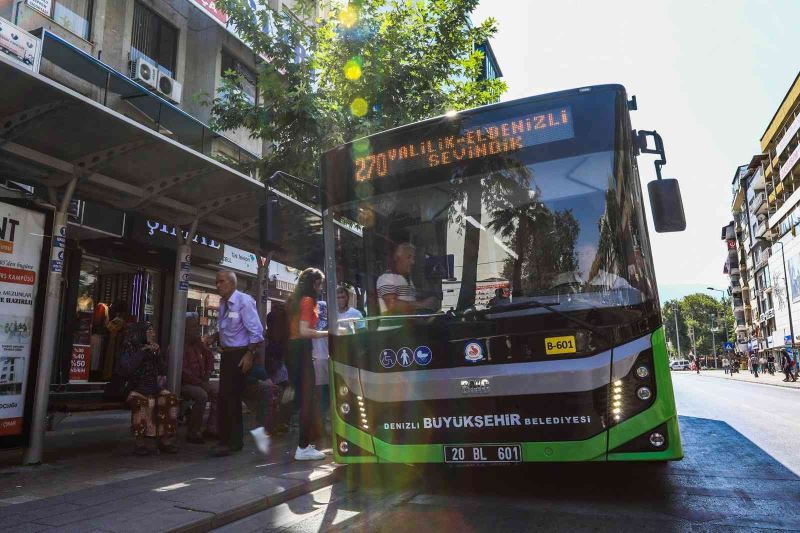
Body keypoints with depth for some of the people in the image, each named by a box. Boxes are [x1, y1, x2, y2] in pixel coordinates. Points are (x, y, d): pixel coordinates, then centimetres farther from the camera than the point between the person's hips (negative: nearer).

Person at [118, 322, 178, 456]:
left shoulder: (154, 349, 13)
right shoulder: (130, 349, 1)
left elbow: (163, 371, 7)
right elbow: (125, 369, -17)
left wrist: (157, 354, -6)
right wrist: (142, 352, -17)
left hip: (155, 389, 4)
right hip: (136, 390, -4)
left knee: (170, 399, -23)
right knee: (142, 402, -35)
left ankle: (164, 439, -19)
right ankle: (140, 442, -28)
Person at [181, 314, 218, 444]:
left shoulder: (198, 342, 6)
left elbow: (209, 356, 20)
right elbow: (183, 372, -23)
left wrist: (207, 375, 9)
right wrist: (201, 384, -22)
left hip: (200, 382, 9)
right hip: (183, 384, -9)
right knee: (202, 395, -32)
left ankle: (212, 428, 1)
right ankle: (193, 433, -17)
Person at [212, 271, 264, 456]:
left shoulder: (244, 301, -15)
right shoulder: (222, 303, 7)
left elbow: (256, 331, -17)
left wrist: (249, 355, -19)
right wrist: (214, 337, 0)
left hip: (241, 354, -7)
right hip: (227, 354, 7)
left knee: (232, 396, -2)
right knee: (224, 396, 13)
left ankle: (234, 442, 12)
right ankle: (226, 439, 28)